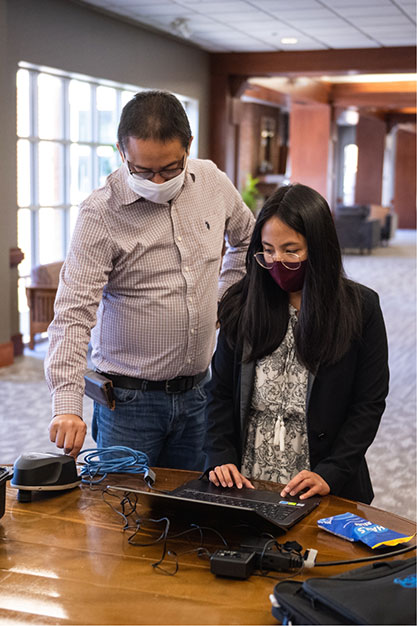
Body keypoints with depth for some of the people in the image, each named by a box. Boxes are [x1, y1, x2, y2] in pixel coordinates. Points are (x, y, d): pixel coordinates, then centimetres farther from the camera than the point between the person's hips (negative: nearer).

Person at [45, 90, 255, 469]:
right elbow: (73, 314, -20)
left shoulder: (213, 183, 0)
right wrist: (67, 405, -31)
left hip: (196, 392, 4)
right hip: (129, 399, -4)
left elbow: (246, 239, 21)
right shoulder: (101, 214, -15)